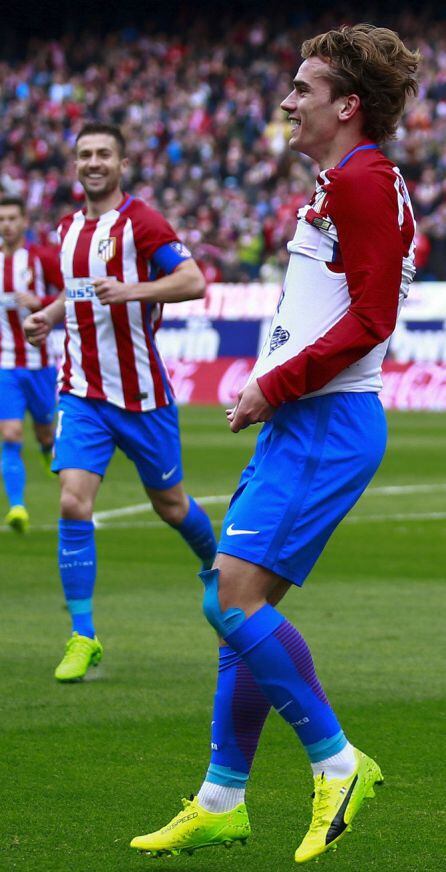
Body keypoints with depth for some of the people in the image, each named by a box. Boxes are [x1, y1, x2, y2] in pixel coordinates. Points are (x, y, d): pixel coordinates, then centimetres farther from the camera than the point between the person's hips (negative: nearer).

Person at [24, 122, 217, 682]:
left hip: (140, 393, -4)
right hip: (81, 392, 4)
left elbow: (193, 281, -19)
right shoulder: (69, 228, 11)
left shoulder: (140, 222, -10)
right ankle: (83, 637, -8)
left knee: (169, 503, 11)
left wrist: (132, 290, -31)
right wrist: (51, 314, 11)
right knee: (73, 505, -11)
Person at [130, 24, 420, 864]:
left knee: (237, 595, -16)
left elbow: (369, 320, -19)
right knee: (235, 603, 9)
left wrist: (274, 386, -15)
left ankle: (336, 762, -5)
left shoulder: (365, 181, -13)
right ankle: (221, 803, 13)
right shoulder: (339, 185, 19)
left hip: (326, 426, -10)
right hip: (299, 424, 10)